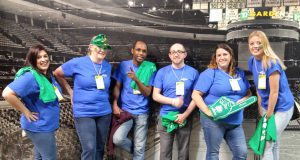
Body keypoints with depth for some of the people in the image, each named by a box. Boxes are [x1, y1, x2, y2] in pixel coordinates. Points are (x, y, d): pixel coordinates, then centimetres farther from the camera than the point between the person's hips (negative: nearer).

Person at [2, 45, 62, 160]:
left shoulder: (49, 75, 5)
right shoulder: (31, 76, -22)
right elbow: (7, 93, -31)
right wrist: (26, 112, -24)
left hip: (47, 125, 9)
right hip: (39, 127, -9)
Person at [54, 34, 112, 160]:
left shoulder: (108, 66, 4)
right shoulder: (78, 63, -9)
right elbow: (57, 74, 5)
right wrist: (70, 91, 4)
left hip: (104, 113, 5)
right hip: (83, 113, -4)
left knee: (100, 148, 16)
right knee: (89, 149, -8)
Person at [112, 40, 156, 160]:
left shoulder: (150, 68, -4)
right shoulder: (124, 65, 0)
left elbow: (147, 93, -8)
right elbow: (117, 87, 4)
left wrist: (136, 79, -22)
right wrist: (115, 105, -8)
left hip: (142, 112, 0)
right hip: (125, 110, 1)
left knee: (140, 148, 3)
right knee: (117, 139, -16)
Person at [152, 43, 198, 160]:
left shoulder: (193, 72, 0)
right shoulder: (162, 72, 1)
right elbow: (155, 95, -1)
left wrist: (185, 115, -10)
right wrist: (173, 101, -16)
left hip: (185, 118, 0)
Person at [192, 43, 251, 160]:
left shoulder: (239, 73, 12)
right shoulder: (210, 73, -6)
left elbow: (248, 92, 19)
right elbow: (195, 95, -11)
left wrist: (244, 99, -4)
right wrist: (207, 111, -21)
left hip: (235, 121, 5)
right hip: (213, 120, -5)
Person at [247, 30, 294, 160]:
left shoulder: (271, 63, -25)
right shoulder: (252, 61, -2)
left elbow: (274, 92, -22)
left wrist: (269, 115, -15)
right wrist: (260, 107, 7)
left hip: (281, 108, -7)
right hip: (267, 106, 7)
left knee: (266, 144, -3)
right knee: (273, 143, 19)